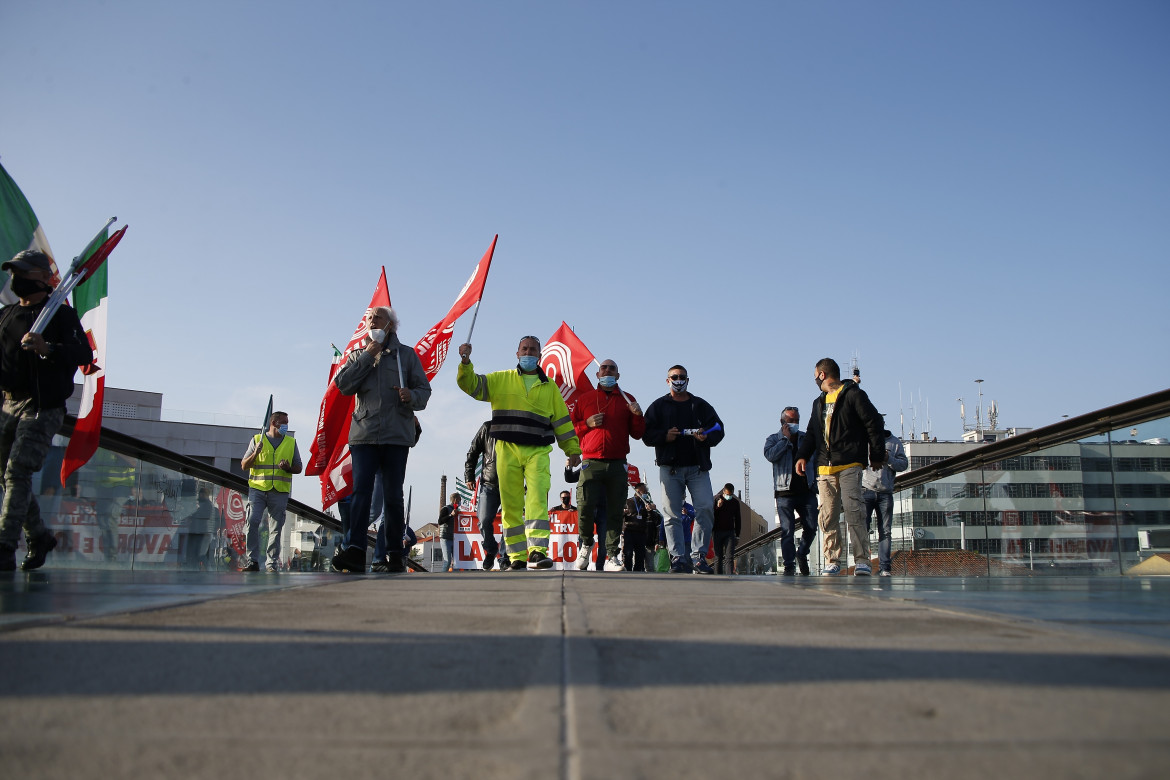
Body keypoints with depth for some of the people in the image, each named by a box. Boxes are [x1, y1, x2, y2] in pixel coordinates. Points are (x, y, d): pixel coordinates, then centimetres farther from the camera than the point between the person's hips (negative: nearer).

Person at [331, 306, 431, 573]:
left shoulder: (406, 354, 14)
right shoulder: (358, 355, 18)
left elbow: (424, 389, 8)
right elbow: (342, 384, 2)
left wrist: (412, 396, -15)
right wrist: (367, 356, -2)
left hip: (397, 434, -1)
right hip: (363, 434, 1)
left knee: (393, 495, 1)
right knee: (361, 492, -11)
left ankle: (395, 553, 8)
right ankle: (354, 551, -17)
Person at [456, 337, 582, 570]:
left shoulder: (549, 387, 17)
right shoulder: (500, 380, 13)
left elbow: (562, 420, 17)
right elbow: (471, 384, 4)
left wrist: (573, 449, 13)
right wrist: (465, 363, -15)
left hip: (538, 452, 0)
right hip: (507, 450, 0)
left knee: (537, 499, -16)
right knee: (511, 504, 0)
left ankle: (537, 551, -22)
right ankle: (517, 556, 6)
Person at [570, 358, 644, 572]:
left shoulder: (627, 400, 16)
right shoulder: (584, 398, 15)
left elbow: (637, 434, 13)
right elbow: (571, 427, 14)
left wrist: (638, 416, -5)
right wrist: (588, 424, -3)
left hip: (618, 464, 1)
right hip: (591, 463, -1)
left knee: (615, 512, -2)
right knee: (585, 507, -13)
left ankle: (612, 557, 3)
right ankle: (585, 543, 13)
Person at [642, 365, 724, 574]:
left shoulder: (700, 405, 17)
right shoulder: (658, 406, 13)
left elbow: (718, 429, 12)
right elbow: (646, 434, 5)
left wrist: (706, 437, -10)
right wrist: (665, 436, -14)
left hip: (698, 467, 1)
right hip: (670, 468, -1)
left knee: (706, 508, -10)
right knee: (672, 514, -4)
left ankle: (698, 556, -3)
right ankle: (678, 558, -1)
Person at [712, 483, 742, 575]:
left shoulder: (735, 502, 8)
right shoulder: (716, 500, -1)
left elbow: (738, 519, 15)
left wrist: (737, 534, 10)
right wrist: (717, 507, -21)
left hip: (730, 532, 2)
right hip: (717, 532, -1)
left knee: (729, 557, -9)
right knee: (718, 557, 0)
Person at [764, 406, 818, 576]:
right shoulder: (774, 439, 9)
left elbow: (816, 461, 19)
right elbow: (770, 455, -12)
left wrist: (815, 483, 9)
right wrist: (786, 438, -7)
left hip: (806, 490, 3)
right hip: (785, 492, -3)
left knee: (811, 528, 1)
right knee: (787, 530, -4)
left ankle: (802, 554, 26)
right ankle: (789, 565, 1)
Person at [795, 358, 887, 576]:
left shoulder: (853, 395, 2)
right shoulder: (819, 402, 23)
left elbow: (874, 425, 0)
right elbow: (812, 433, 25)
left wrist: (877, 456, -3)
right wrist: (802, 455, 10)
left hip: (849, 466, -7)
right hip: (825, 468, 7)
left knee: (853, 509, -16)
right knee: (827, 516, 3)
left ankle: (862, 560, -15)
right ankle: (832, 561, 8)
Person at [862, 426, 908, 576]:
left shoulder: (895, 442, 13)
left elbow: (904, 464, 6)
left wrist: (889, 459, -11)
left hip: (885, 493, 1)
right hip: (865, 490, -1)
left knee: (885, 531, 0)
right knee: (862, 528, -8)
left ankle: (884, 567, 1)